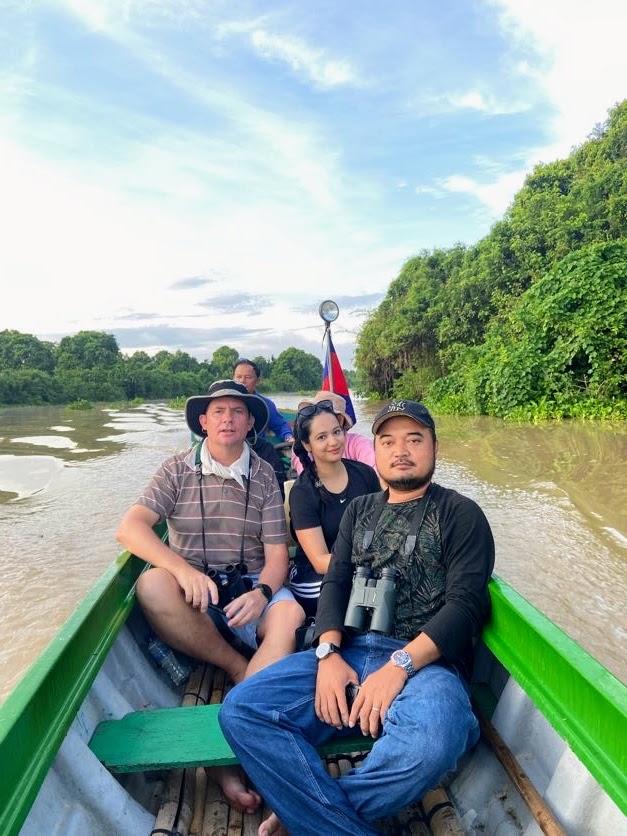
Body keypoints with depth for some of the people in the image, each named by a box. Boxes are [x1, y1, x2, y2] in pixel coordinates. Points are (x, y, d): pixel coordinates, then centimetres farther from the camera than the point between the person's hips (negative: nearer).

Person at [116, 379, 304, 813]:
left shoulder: (265, 475, 2)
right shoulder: (177, 469, 1)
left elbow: (277, 553, -2)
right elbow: (130, 527, -12)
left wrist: (261, 592, -25)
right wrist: (183, 569, -29)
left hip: (251, 586, 0)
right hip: (191, 588, 0)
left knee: (290, 615, -30)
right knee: (152, 585, -31)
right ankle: (243, 671, -16)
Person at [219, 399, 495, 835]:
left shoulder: (461, 513, 5)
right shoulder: (360, 509, 20)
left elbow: (466, 603, -5)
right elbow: (335, 582, 12)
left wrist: (400, 665, -17)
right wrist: (328, 653, -7)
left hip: (426, 661, -3)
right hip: (347, 654, 4)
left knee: (431, 745, -37)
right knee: (241, 709, -17)